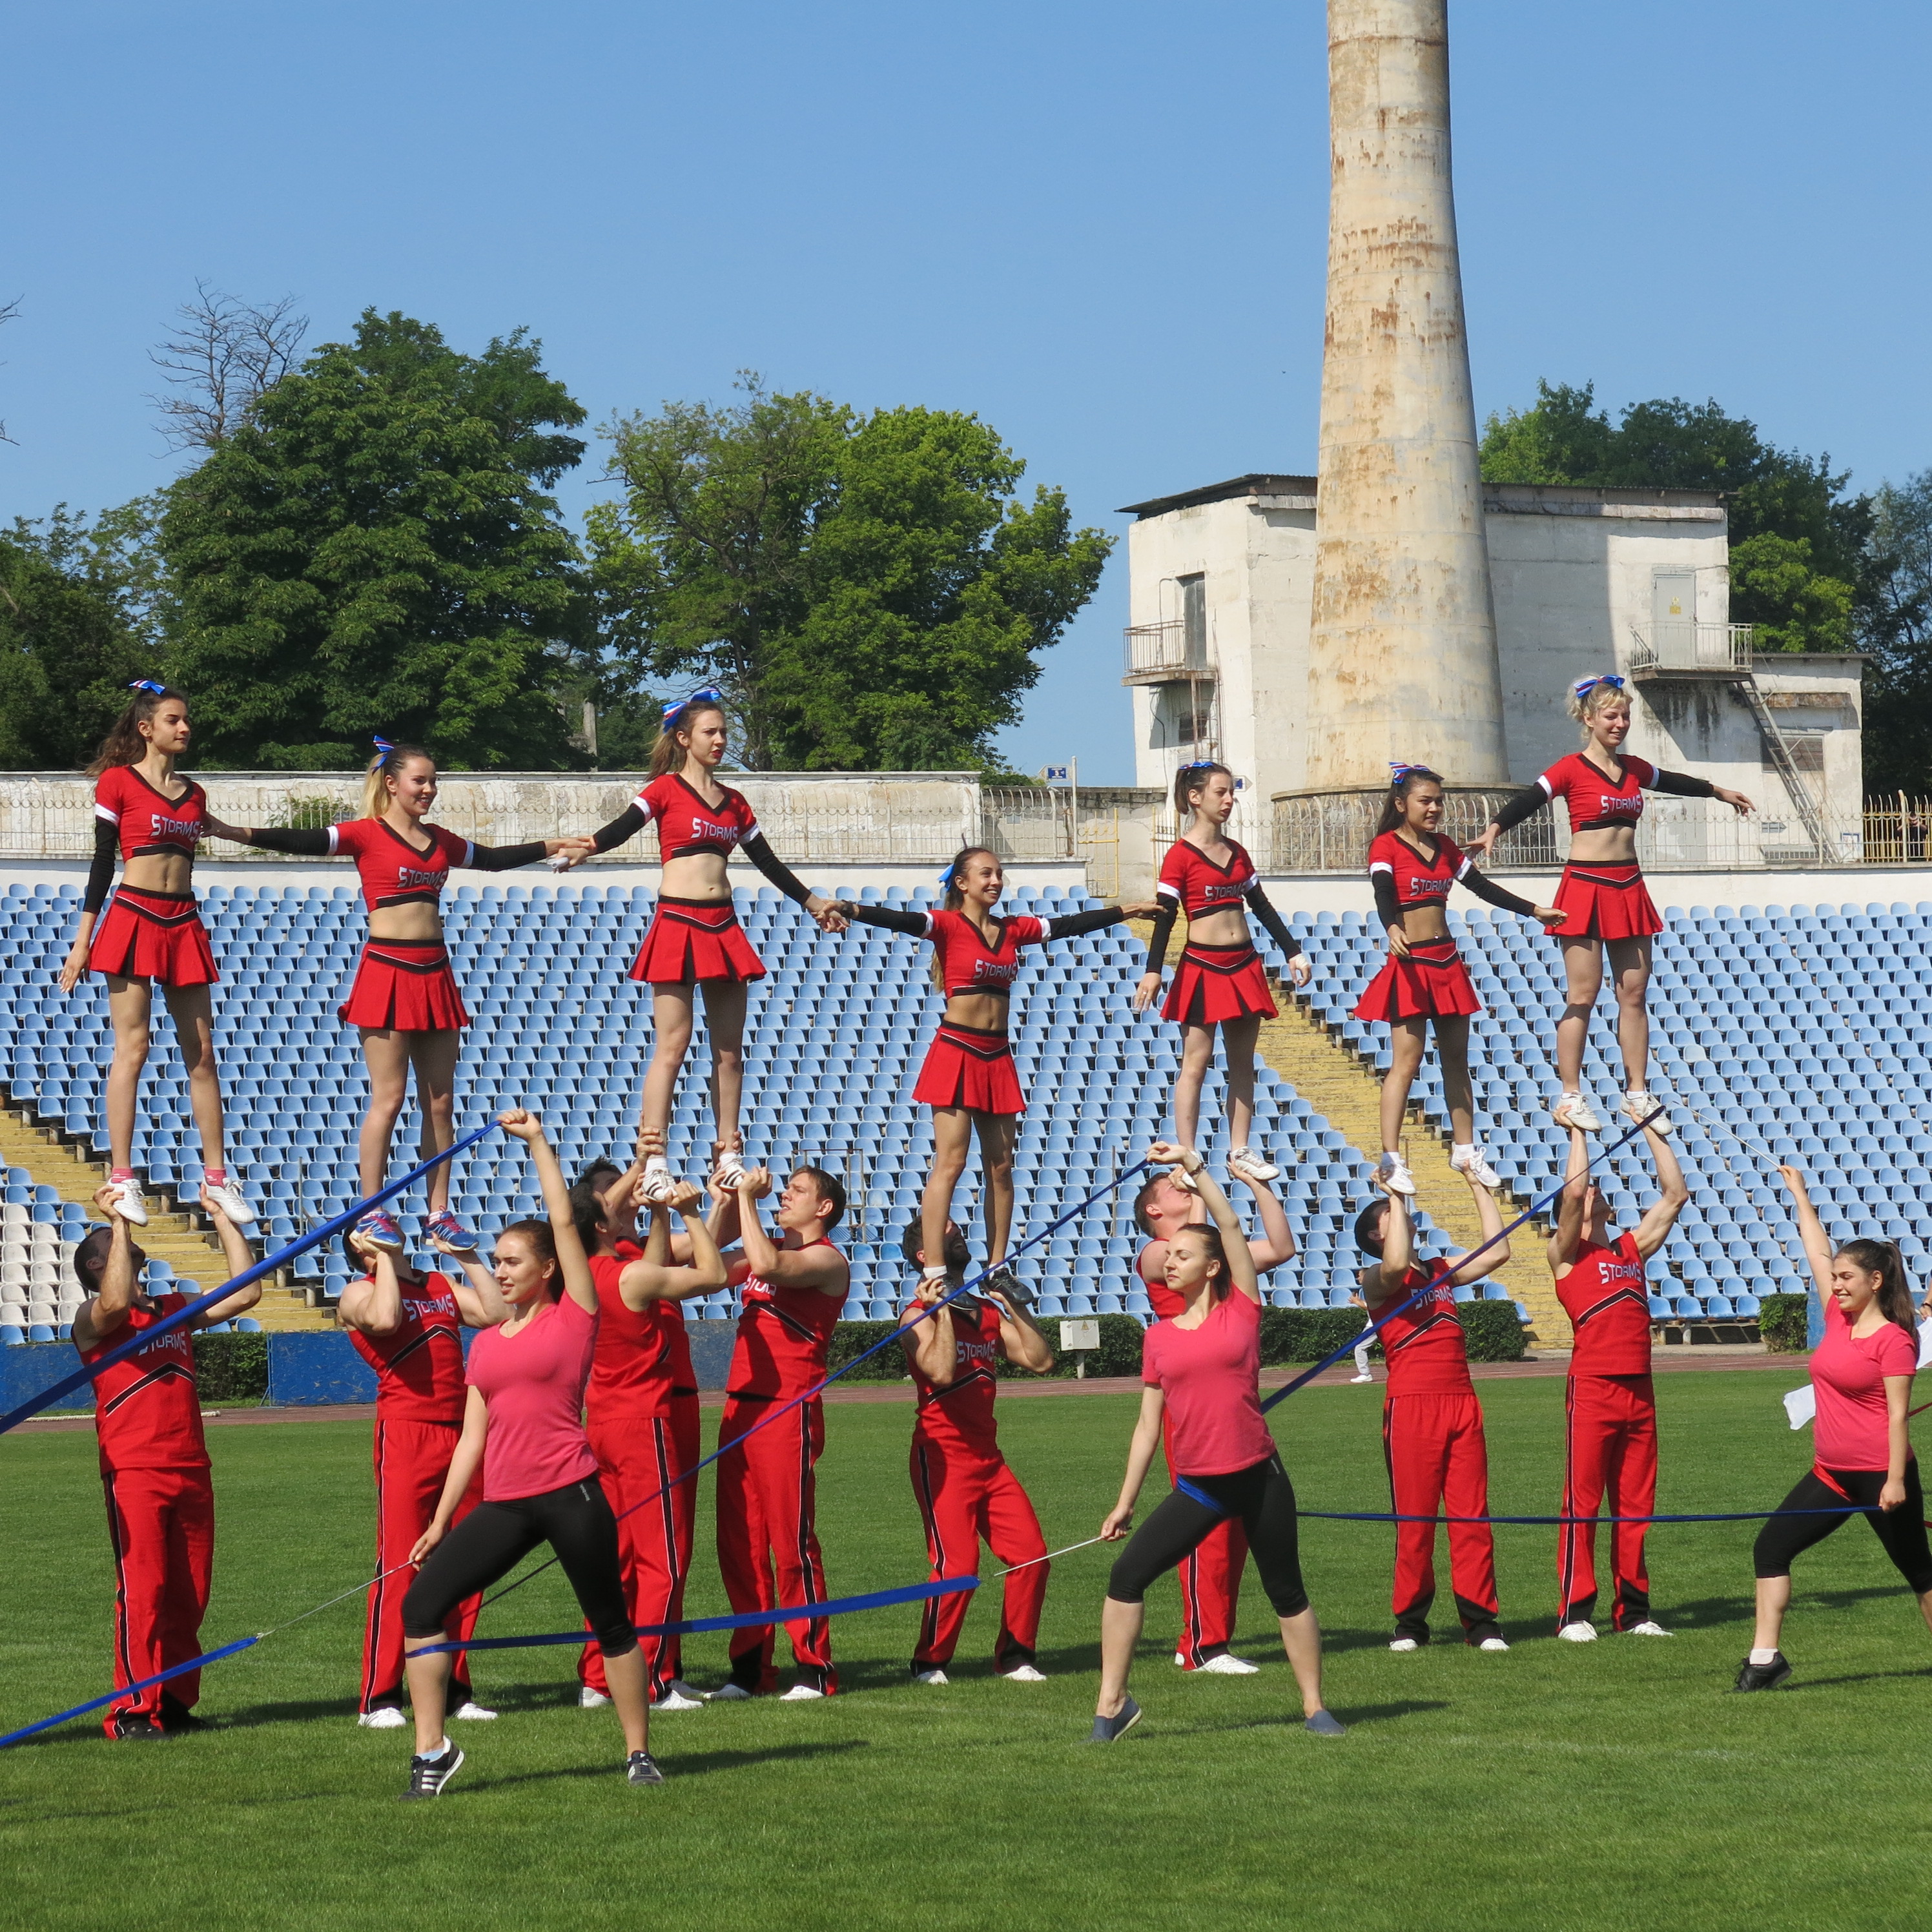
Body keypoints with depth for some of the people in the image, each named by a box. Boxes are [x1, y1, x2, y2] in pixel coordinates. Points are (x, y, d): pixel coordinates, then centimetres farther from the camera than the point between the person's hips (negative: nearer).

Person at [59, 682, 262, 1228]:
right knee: (132, 1048, -8)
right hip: (133, 919, -5)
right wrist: (82, 943, -3)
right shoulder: (118, 782, -1)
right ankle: (122, 1179, -6)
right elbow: (102, 864, -2)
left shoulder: (194, 794, 14)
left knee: (201, 1053, 4)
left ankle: (216, 1178, 8)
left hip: (183, 926, 6)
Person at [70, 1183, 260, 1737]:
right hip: (133, 1473, -6)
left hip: (192, 1471, 6)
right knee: (141, 1590, -10)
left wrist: (222, 1218, 16)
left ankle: (174, 1701, 13)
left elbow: (246, 1293, 16)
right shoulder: (92, 1319, 1)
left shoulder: (174, 1308, 19)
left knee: (189, 1596, 6)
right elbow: (116, 1302, -23)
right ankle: (131, 1709, -7)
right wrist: (119, 1223, -16)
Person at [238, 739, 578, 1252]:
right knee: (388, 1098, -6)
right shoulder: (367, 835, -3)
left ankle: (439, 1214, 12)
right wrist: (240, 833, -28)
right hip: (386, 973, -6)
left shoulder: (441, 842, 15)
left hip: (434, 974, 6)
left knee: (440, 1100, 6)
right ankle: (372, 1213, 1)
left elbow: (494, 859, 30)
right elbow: (304, 842, -15)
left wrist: (552, 846, 36)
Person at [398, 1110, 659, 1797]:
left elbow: (563, 1221, -4)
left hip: (570, 1495, -5)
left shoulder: (574, 1317, 0)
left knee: (611, 1623, 5)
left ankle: (639, 1753, 19)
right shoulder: (486, 1343, 14)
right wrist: (440, 1522, 13)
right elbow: (472, 1438, 16)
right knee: (421, 1603, -7)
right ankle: (431, 1751, -4)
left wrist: (537, 1141, 1)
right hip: (503, 1503, 5)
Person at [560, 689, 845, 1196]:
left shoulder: (733, 802, 15)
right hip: (678, 924, -6)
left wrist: (813, 902, 24)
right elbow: (624, 827, -15)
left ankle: (729, 1155, 13)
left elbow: (767, 861, 22)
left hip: (723, 927, 6)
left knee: (730, 1049, 6)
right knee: (672, 1045, -10)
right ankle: (653, 1164, -10)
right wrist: (586, 847, -34)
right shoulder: (667, 789, 0)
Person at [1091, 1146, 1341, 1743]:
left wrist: (1193, 1166, -6)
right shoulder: (1158, 1338, 8)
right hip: (1197, 1486, 3)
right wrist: (1125, 1502, 11)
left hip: (1258, 1477, -3)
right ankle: (1111, 1705, -3)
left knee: (1287, 1593, 7)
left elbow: (1230, 1226, -6)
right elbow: (1148, 1426, 12)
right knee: (1126, 1574, -8)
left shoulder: (1241, 1312, 0)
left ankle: (1315, 1708, 20)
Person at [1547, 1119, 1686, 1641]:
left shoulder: (1632, 1249, 19)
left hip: (1638, 1392, 5)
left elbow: (1675, 1195, 19)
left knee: (1635, 1505, 8)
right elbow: (1573, 1189, -11)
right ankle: (1575, 1613, -3)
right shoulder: (1566, 1254, 4)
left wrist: (1652, 1133, 18)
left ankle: (1633, 1610, 13)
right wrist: (1576, 1133, -1)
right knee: (1581, 1504, -4)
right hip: (1592, 1390, -5)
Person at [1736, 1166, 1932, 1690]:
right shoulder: (1838, 1320, 6)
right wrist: (1800, 1196, 22)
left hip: (1879, 1476, -8)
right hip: (1831, 1473, 8)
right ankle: (1765, 1657, -5)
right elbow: (1818, 1255, 16)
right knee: (1771, 1546, -3)